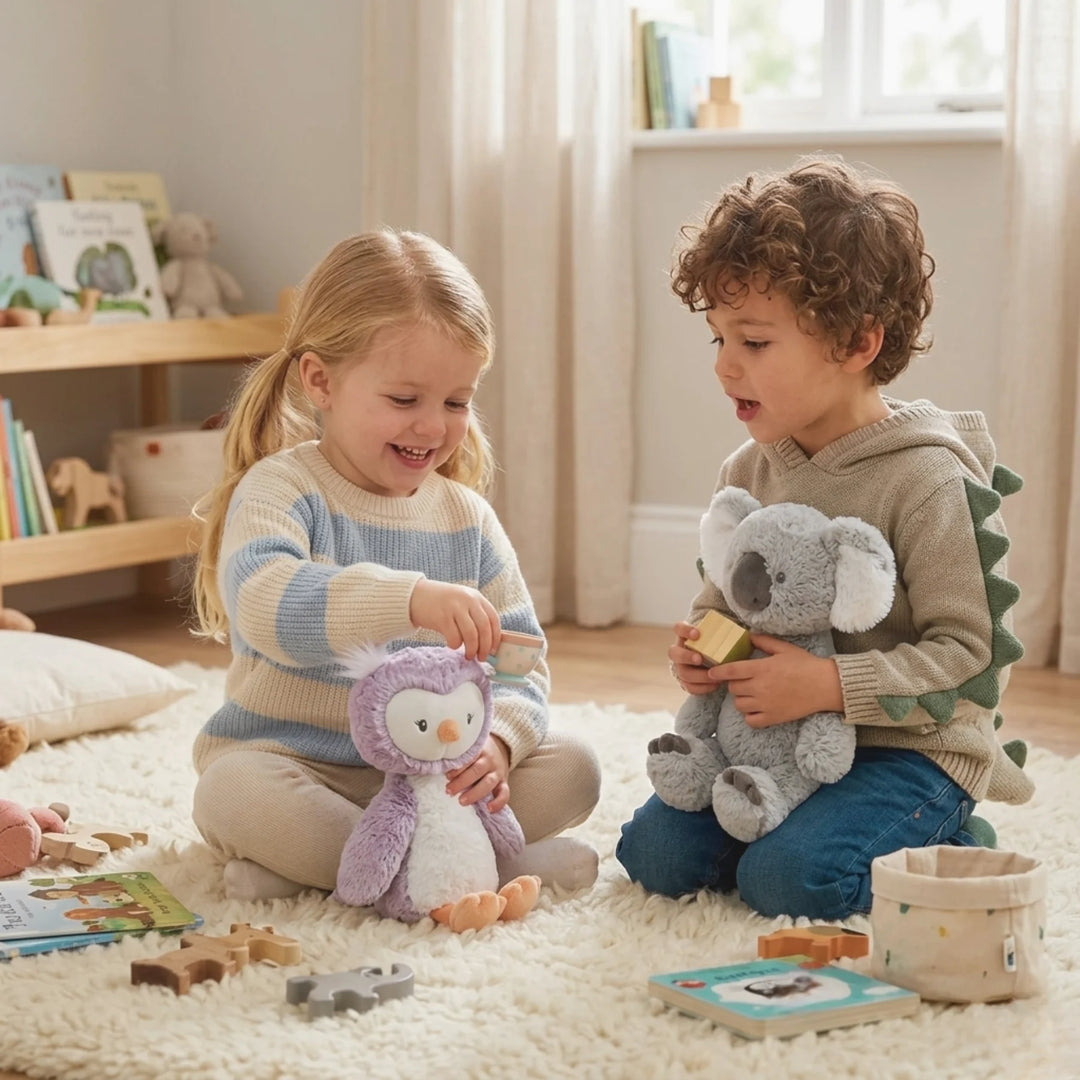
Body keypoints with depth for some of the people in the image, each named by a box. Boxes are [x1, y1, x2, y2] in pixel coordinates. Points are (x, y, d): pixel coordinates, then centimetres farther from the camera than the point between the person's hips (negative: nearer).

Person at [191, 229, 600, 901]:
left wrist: (497, 740, -23)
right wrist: (409, 599, -48)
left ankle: (311, 862, -19)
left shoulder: (467, 518, 4)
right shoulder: (280, 489, -12)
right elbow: (263, 604, -34)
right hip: (296, 762, -4)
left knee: (572, 769, -13)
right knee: (232, 791, -35)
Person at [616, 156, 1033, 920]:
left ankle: (942, 847, 5)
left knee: (790, 879, -27)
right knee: (654, 854, -6)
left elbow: (971, 657, -18)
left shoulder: (928, 482, -17)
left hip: (910, 747, -7)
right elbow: (720, 600, 18)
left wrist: (831, 685, -27)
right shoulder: (749, 471, 5)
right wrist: (699, 650, -6)